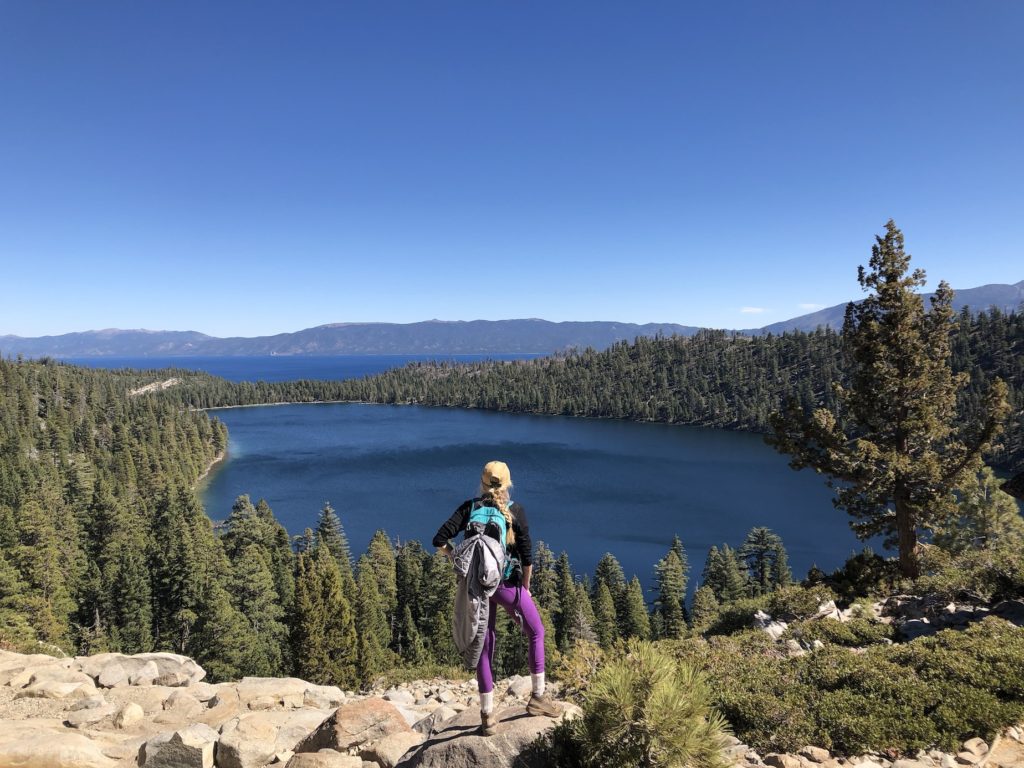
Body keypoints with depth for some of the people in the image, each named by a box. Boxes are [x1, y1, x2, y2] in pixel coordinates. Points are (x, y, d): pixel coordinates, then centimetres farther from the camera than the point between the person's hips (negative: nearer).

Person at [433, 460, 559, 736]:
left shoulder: (469, 508, 0)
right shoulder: (515, 511, -6)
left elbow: (440, 540, -7)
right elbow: (527, 555, -7)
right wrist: (526, 586, 6)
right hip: (506, 583, -3)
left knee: (484, 646, 13)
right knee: (536, 632, 19)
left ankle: (487, 715, 20)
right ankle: (538, 697, 24)